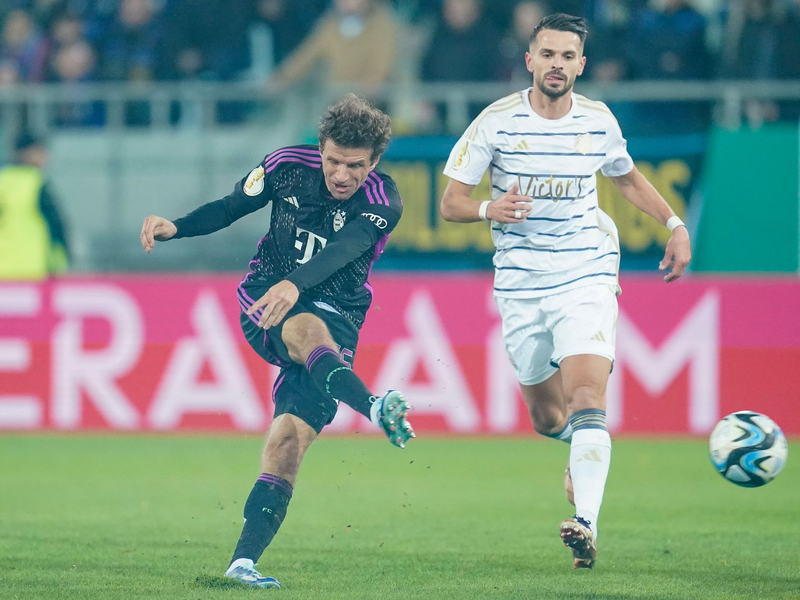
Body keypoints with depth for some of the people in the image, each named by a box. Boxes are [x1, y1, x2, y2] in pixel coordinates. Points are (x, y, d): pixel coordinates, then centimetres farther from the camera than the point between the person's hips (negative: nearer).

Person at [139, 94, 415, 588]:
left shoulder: (383, 202, -11)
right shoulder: (288, 166, -2)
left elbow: (344, 248, -30)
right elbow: (230, 208, 12)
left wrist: (295, 284, -49)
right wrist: (174, 228, -6)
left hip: (337, 315, 0)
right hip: (264, 306, 0)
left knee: (290, 439, -16)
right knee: (308, 328, -38)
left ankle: (244, 560, -15)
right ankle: (374, 407, -66)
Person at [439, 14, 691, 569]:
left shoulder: (599, 121, 1)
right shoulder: (497, 122, -6)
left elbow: (628, 177, 22)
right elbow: (451, 202, -3)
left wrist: (675, 223, 11)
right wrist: (491, 209, -24)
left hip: (587, 278, -1)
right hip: (521, 285, 1)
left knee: (586, 395, -21)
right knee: (546, 415, 10)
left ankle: (586, 523, -30)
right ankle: (581, 449, 46)